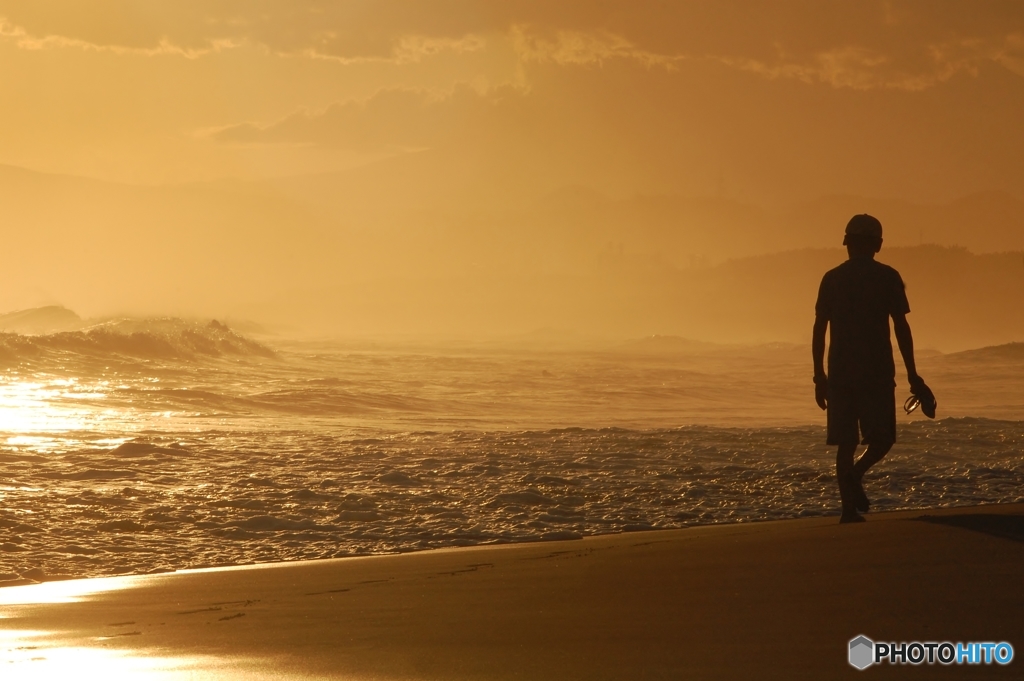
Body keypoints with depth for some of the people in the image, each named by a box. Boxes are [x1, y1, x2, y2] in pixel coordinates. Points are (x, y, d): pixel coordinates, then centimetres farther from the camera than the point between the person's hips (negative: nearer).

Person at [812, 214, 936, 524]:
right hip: (877, 370, -3)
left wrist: (819, 376, 11)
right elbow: (901, 328, -3)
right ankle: (856, 473, -19)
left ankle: (849, 507, -1)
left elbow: (819, 329, 6)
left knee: (846, 442, 7)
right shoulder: (887, 277, 0)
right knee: (883, 437, 8)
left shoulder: (832, 278, 7)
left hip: (840, 371, 3)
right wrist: (912, 375, 1)